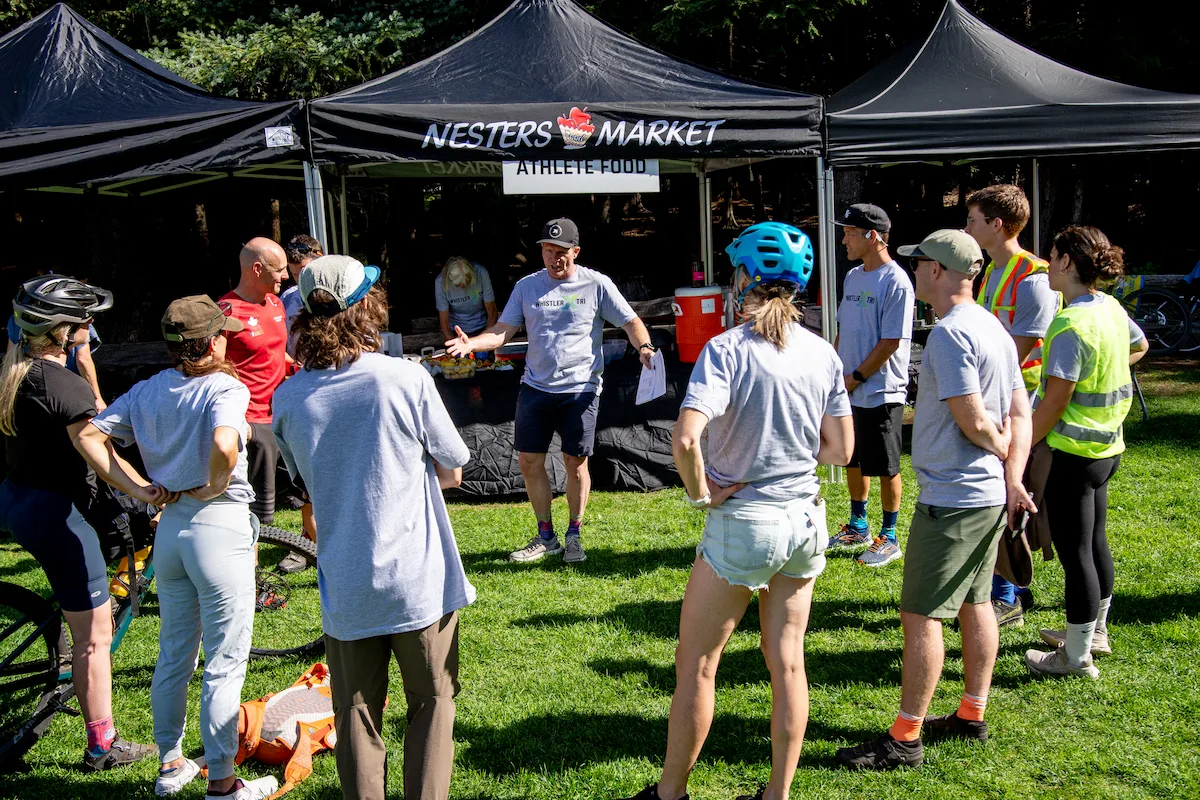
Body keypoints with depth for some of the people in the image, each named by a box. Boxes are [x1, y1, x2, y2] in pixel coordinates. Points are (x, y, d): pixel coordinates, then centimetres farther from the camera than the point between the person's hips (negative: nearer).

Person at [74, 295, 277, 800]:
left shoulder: (147, 391, 5)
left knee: (173, 654, 21)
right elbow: (225, 443, -34)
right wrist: (216, 486, -16)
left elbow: (88, 436, 4)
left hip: (169, 526, 7)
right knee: (225, 663, 4)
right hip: (220, 526, -7)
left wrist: (140, 488, 1)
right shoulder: (226, 388, -16)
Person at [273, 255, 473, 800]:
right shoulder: (407, 379, -13)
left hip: (344, 588, 2)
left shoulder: (287, 399, -4)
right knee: (432, 703, 16)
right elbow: (451, 474, -2)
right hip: (419, 580, -2)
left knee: (356, 717, 15)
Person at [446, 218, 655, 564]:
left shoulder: (597, 284, -2)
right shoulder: (527, 286, 7)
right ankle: (546, 537, 21)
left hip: (580, 389, -3)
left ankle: (574, 535, 21)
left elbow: (630, 322, 0)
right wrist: (472, 343, -15)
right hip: (535, 387, 3)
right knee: (529, 461, 4)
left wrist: (644, 347, -21)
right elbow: (503, 330, 4)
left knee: (575, 462, 1)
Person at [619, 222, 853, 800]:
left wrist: (700, 492, -12)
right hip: (804, 520, 6)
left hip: (742, 524, -5)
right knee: (787, 663, 14)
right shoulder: (823, 353, 0)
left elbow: (685, 439, -29)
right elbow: (841, 449, 5)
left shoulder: (727, 349, -16)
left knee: (695, 664, 10)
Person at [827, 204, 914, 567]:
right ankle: (858, 527, 32)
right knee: (853, 461, 17)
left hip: (881, 392, -8)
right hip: (848, 391, 8)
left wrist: (856, 377, -14)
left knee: (886, 468, 3)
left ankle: (889, 538, 16)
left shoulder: (896, 282, -15)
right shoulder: (852, 277, 11)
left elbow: (891, 342, -18)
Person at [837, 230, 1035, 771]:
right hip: (989, 496, 10)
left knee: (921, 615, -4)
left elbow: (973, 422, -22)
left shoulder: (950, 332, -19)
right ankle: (972, 716, 29)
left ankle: (905, 740, 3)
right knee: (974, 603, 18)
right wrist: (1013, 478, 3)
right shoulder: (994, 328, 11)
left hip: (950, 499, -10)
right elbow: (1019, 414, 10)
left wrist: (1000, 449, -2)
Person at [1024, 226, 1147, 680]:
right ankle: (1095, 631, 37)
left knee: (1074, 550, -1)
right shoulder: (1112, 308, 4)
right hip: (1106, 446, 9)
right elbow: (1139, 347, 26)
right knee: (1094, 541, 21)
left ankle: (1077, 657, 8)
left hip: (1074, 452, -9)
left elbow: (1054, 403, -23)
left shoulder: (1071, 325, -23)